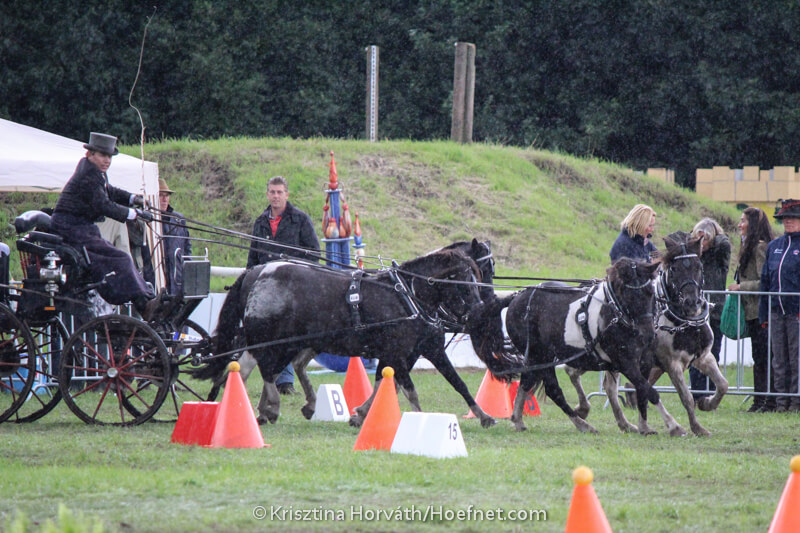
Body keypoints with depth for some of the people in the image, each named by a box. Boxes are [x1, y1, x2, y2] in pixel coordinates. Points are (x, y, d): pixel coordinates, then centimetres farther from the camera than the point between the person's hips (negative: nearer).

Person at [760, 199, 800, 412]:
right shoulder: (774, 246, 14)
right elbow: (765, 280, 17)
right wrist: (764, 312, 13)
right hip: (776, 312, 5)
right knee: (779, 359, 7)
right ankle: (781, 399, 12)